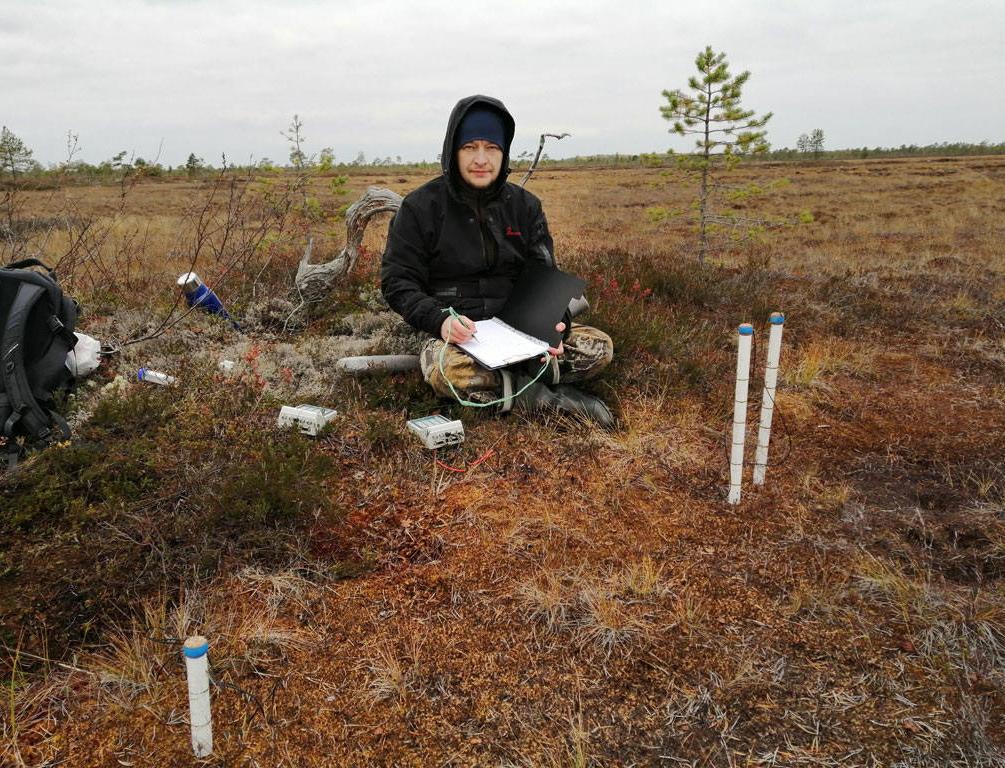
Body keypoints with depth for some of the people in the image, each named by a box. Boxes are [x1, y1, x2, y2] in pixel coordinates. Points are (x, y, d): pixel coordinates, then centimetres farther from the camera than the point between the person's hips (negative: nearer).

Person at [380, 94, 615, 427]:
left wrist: (555, 324, -16)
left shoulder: (525, 206, 9)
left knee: (599, 347, -15)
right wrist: (439, 320, -25)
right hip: (456, 334, -3)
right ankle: (543, 397, -23)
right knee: (446, 369, -38)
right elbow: (398, 281, -4)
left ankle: (509, 382, -21)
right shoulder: (421, 207, -1)